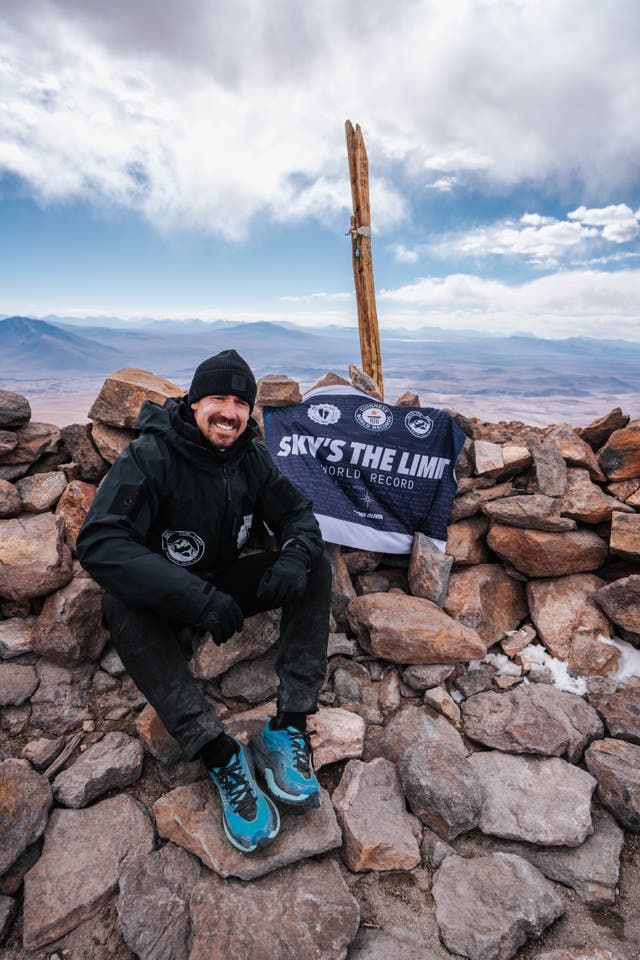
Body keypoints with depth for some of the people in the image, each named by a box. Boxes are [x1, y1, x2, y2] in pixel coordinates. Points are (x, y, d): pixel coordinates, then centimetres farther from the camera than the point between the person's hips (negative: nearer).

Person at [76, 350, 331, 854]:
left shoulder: (252, 457, -6)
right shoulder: (150, 456, -21)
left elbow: (299, 514, -1)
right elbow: (99, 542, -31)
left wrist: (295, 557, -27)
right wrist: (196, 596, -42)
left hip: (225, 585, 4)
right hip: (163, 599, -3)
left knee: (314, 566, -16)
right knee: (123, 606, -36)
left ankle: (289, 727, -22)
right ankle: (222, 756, -32)